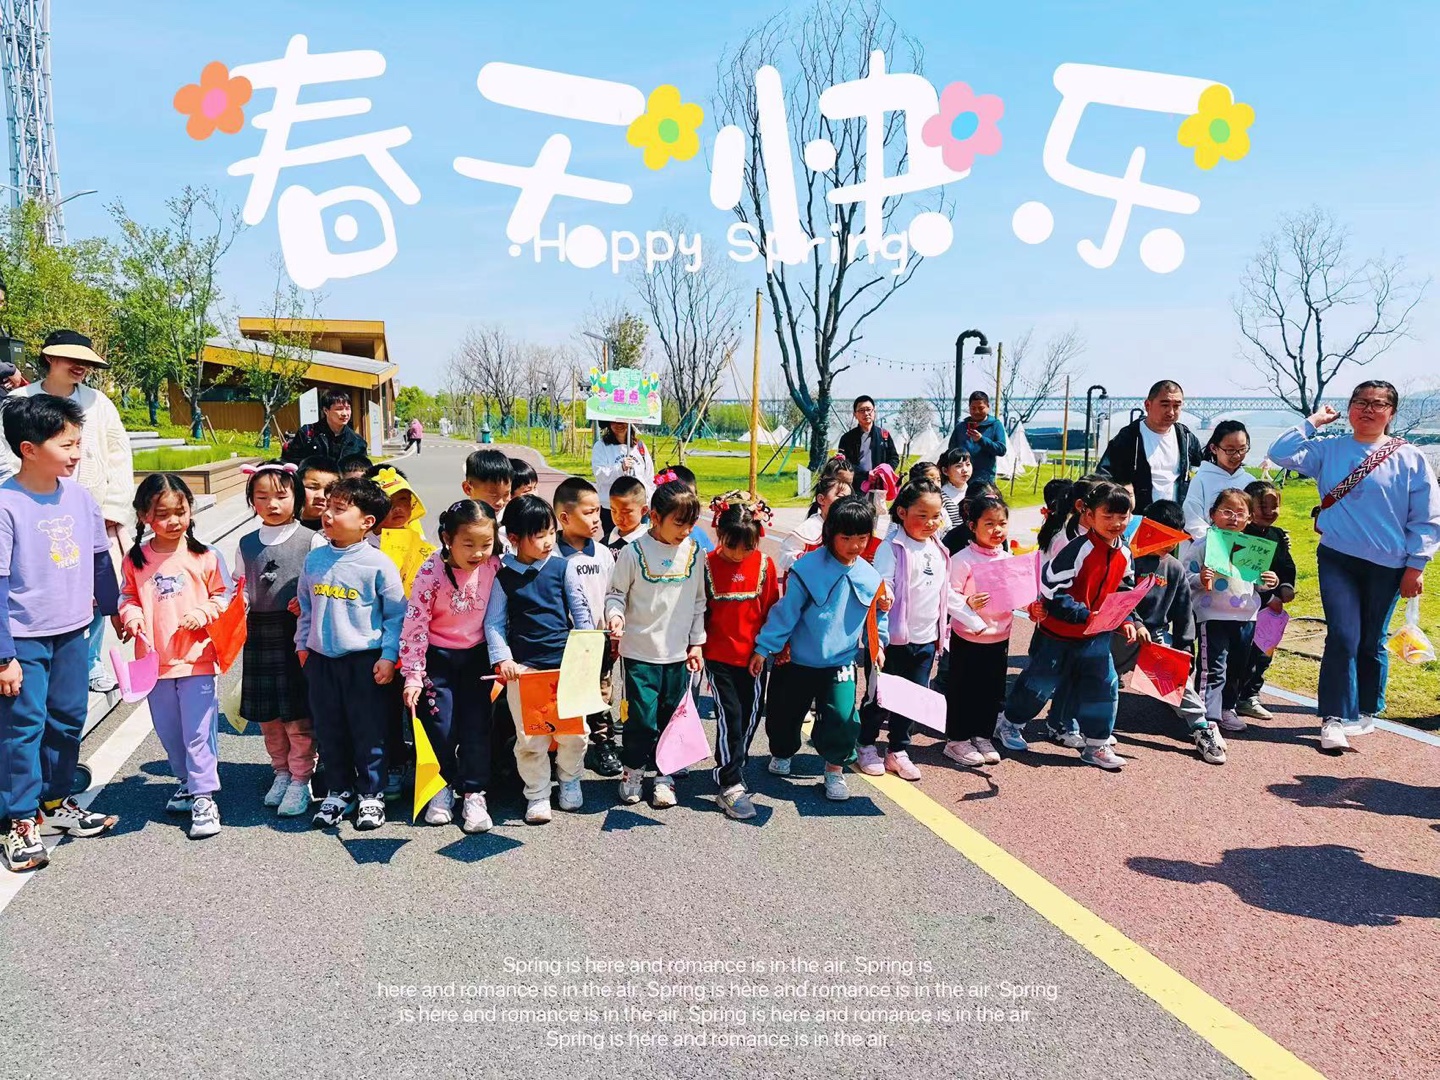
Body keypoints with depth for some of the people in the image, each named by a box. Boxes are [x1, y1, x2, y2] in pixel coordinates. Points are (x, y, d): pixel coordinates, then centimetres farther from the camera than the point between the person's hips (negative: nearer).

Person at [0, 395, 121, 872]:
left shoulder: (78, 495, -1)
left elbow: (100, 559, 11)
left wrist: (116, 608, 14)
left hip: (72, 632, 6)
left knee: (68, 721, 15)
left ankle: (56, 801, 32)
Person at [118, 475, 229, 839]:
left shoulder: (203, 557, -7)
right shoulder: (136, 560, -1)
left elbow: (221, 596, 3)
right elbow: (128, 597, 12)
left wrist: (202, 613, -14)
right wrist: (131, 614, -8)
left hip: (197, 658, -3)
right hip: (155, 660, 4)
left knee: (198, 732, -1)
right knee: (168, 732, 16)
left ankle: (203, 798, 8)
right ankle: (188, 782, 36)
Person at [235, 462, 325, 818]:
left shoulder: (311, 540, -4)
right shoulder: (247, 544, 9)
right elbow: (242, 590, 14)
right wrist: (238, 606, -6)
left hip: (298, 634, -4)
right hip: (259, 635, 5)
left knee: (298, 714, -1)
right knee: (266, 713, 13)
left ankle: (300, 780, 12)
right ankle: (281, 771, 30)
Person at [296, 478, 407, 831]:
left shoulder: (378, 563, -11)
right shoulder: (314, 560, 4)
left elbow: (396, 614, -7)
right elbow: (305, 607, 17)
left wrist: (388, 656, -10)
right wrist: (303, 644, 14)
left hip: (365, 660, -5)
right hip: (321, 660, 5)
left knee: (369, 733, 5)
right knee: (330, 732, 14)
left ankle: (371, 795, 20)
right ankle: (338, 792, 30)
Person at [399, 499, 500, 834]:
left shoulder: (494, 566, -12)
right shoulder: (432, 572, -21)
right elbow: (414, 624, -18)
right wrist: (412, 676, -19)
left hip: (476, 656, 2)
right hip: (437, 656, -2)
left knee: (476, 725, 0)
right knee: (439, 727, 0)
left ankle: (474, 794, 11)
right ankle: (442, 788, 22)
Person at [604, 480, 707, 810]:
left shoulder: (694, 552, 1)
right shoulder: (635, 552, -9)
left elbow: (699, 602, 9)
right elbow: (616, 592, -1)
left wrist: (696, 642, 7)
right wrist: (615, 614, -22)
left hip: (678, 653, 3)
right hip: (640, 650, -3)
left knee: (672, 716, 9)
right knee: (642, 717, 0)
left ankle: (665, 774, 25)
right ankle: (633, 770, 22)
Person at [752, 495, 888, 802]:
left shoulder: (870, 577, -5)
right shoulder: (808, 569, -17)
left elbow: (877, 615, 14)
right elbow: (785, 611, -14)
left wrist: (877, 642, 11)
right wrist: (763, 648, -12)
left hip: (841, 663, 2)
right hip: (799, 661, -1)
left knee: (843, 717, -13)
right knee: (784, 714, 14)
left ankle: (835, 768, 12)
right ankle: (782, 753, 46)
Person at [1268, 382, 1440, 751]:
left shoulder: (1410, 459, -1)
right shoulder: (1328, 450, 4)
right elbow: (1281, 454, -5)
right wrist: (1313, 422, -2)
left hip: (1386, 566, 0)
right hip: (1337, 558, 0)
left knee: (1372, 643, 12)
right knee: (1342, 638, -8)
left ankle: (1366, 710, 30)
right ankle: (1335, 719, -4)